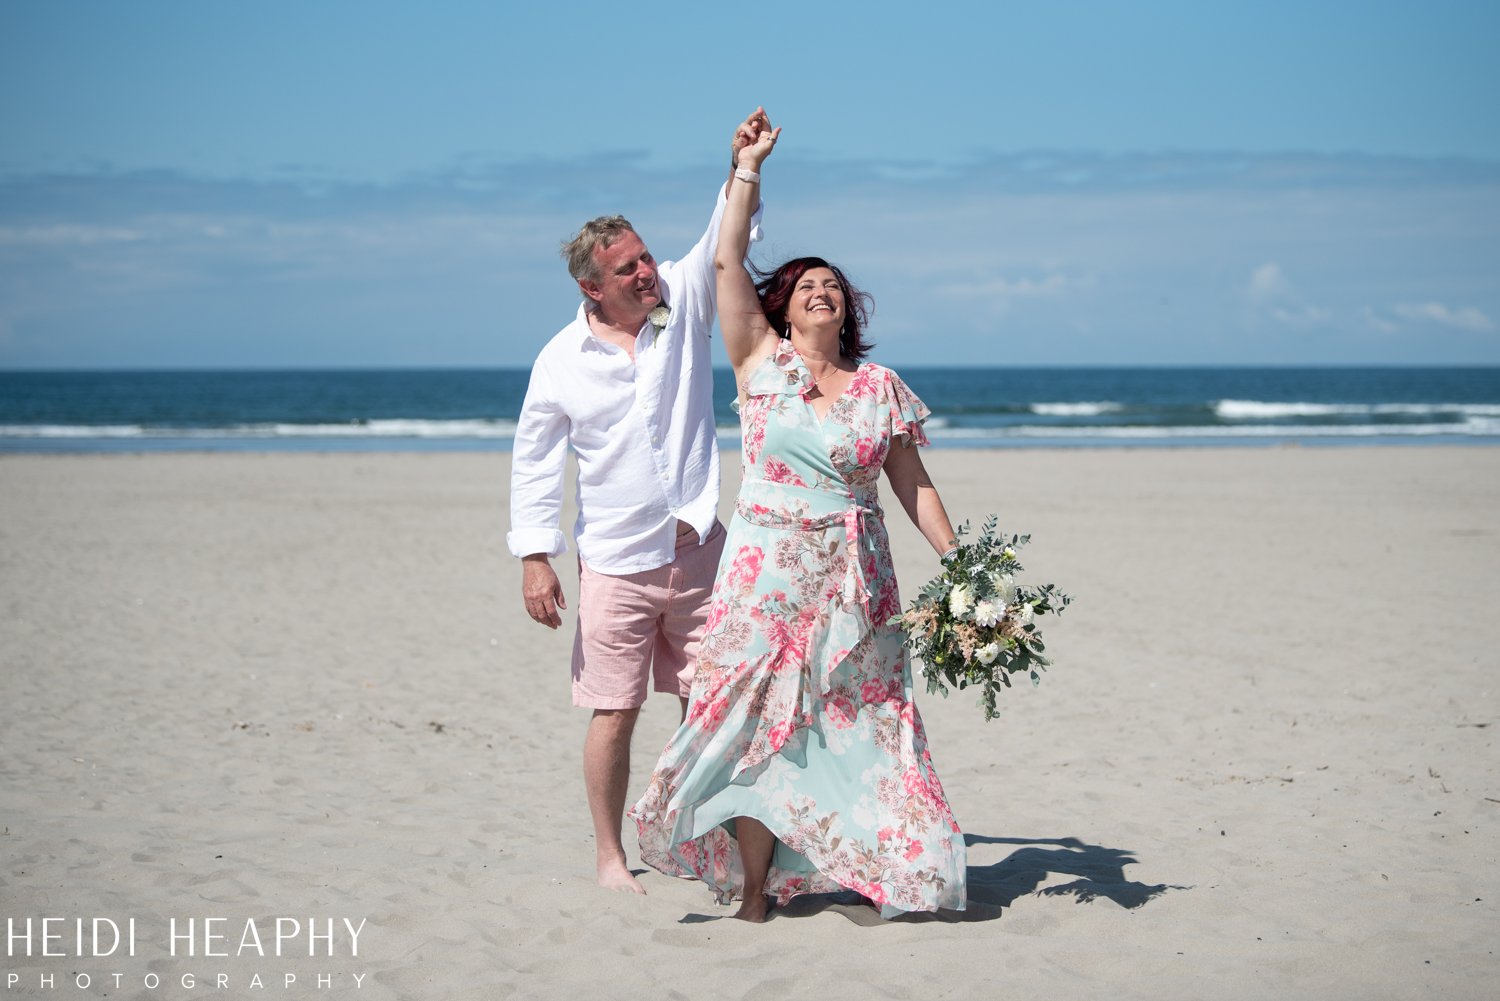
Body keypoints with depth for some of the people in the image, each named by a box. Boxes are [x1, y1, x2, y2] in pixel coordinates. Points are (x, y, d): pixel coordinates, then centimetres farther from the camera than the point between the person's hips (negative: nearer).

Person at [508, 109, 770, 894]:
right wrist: (535, 558, -4)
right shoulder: (560, 361, -3)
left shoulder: (681, 306, 1)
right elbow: (534, 462, 1)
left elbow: (724, 244, -10)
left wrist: (741, 168, -27)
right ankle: (609, 855, 16)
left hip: (697, 552, 2)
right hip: (614, 564, -2)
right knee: (614, 712, 2)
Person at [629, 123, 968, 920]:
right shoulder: (761, 362, 3)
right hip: (766, 575, -1)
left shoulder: (881, 388, 7)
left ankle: (894, 880, 10)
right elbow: (727, 260, -1)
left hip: (854, 583, 1)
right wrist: (749, 167, 5)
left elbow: (913, 486, 9)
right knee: (758, 727, 0)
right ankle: (754, 892, 8)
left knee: (862, 729, 1)